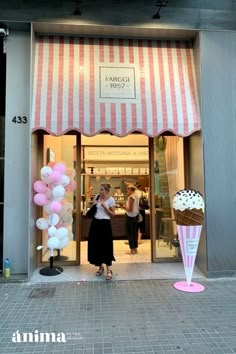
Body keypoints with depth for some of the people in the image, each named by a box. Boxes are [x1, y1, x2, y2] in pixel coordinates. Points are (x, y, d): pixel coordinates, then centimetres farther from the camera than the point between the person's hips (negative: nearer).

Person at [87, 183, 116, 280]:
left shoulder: (111, 200, -7)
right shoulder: (97, 197, 6)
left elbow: (113, 214, -7)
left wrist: (104, 207, -17)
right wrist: (93, 205, -5)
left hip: (105, 224, -5)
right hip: (95, 223, 5)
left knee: (106, 246, -5)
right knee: (96, 245, 9)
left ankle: (109, 270, 2)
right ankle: (100, 267, 25)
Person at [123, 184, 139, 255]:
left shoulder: (131, 197, -17)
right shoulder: (136, 197, 8)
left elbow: (130, 209, -20)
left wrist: (125, 207, -2)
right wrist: (127, 207, 14)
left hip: (130, 217, -8)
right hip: (135, 216, 8)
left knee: (129, 234, 1)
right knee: (134, 233, 14)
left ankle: (132, 250, 5)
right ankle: (135, 249, 21)